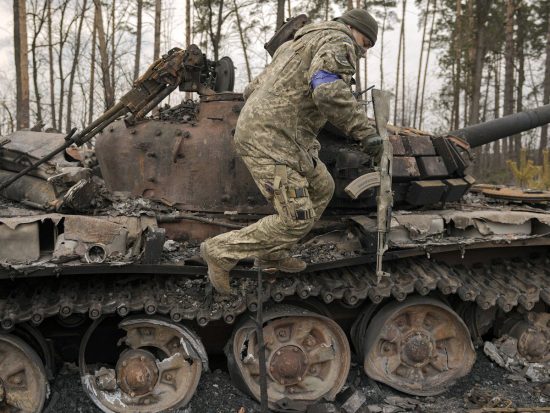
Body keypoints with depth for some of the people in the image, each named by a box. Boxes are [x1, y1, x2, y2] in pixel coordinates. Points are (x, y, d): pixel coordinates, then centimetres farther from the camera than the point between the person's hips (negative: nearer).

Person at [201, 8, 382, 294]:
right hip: (272, 140, -10)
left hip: (256, 129, 10)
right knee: (296, 219, -8)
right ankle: (221, 251, 4)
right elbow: (328, 91, -24)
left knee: (322, 188, 18)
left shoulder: (299, 43, 28)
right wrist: (365, 132, -20)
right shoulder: (338, 41, -2)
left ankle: (271, 254, 22)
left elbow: (252, 88, 27)